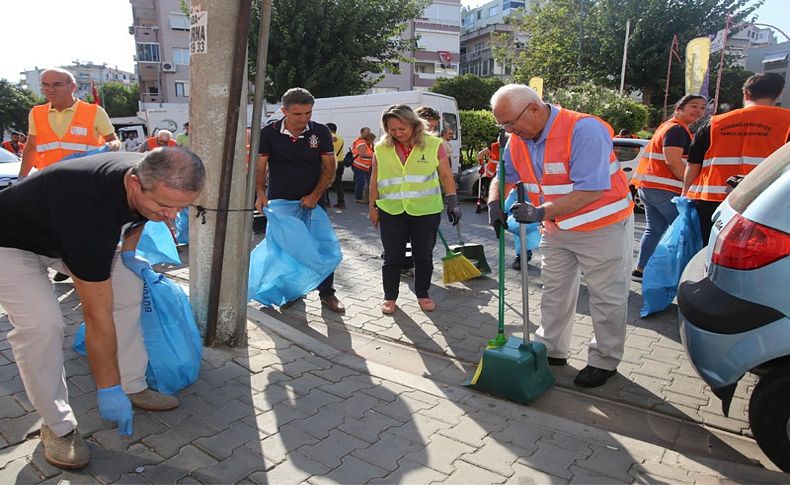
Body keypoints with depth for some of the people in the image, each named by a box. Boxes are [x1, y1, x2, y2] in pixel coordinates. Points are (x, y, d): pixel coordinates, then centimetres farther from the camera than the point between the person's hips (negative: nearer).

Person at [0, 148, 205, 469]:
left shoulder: (152, 179, -21)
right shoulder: (92, 212, -43)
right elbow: (98, 316, -36)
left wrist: (128, 253, 1)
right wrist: (108, 390, -28)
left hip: (66, 233, 7)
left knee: (128, 289, -3)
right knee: (41, 323, -25)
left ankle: (133, 387, 11)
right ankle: (57, 425, -5)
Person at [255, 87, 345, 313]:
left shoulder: (321, 132, -6)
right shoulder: (269, 133, -7)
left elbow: (329, 167, -4)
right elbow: (259, 167, -7)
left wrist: (315, 195, -14)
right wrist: (260, 192, -23)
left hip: (312, 201, 0)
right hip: (279, 201, 0)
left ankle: (327, 292, 17)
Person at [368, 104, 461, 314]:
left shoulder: (433, 145, -4)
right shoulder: (381, 149, 0)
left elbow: (446, 175, 1)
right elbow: (375, 180, 8)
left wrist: (452, 202, -4)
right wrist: (373, 207, 9)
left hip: (426, 211, 0)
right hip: (391, 212, 1)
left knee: (424, 255, 10)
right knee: (392, 257, 7)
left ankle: (423, 294, 28)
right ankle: (390, 297, 22)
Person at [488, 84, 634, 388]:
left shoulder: (584, 130, -29)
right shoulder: (519, 139, -5)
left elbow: (591, 190, -33)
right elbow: (503, 176, 6)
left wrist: (541, 212, -37)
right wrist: (494, 204, -14)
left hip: (602, 227, -7)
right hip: (557, 228, 7)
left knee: (607, 296, 5)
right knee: (554, 292, 16)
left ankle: (604, 361, 22)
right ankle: (551, 350, 32)